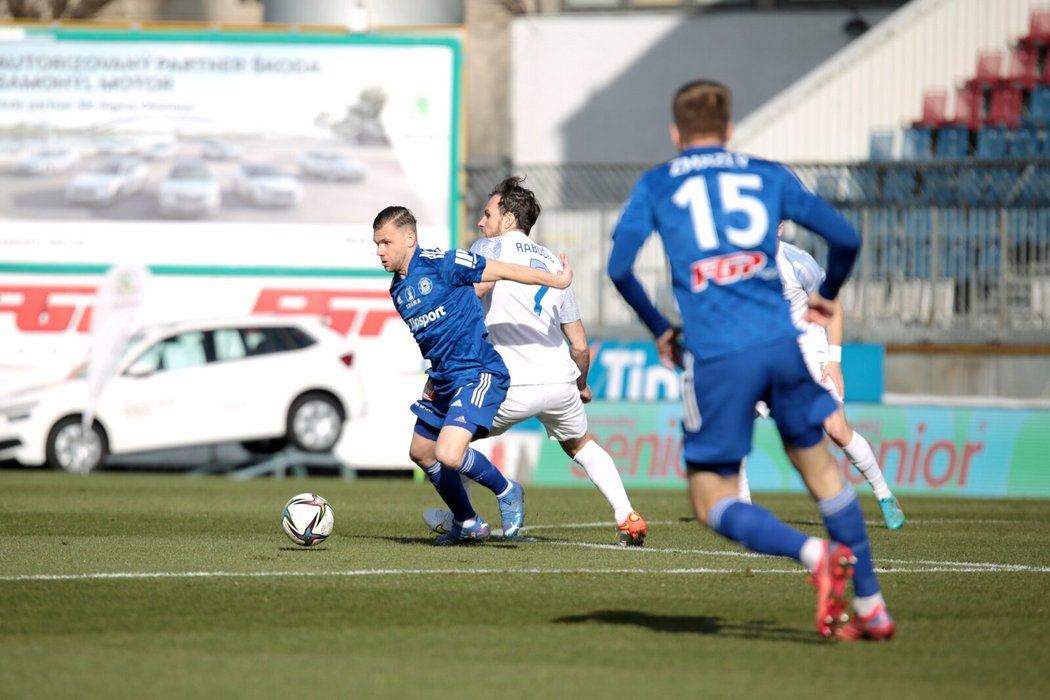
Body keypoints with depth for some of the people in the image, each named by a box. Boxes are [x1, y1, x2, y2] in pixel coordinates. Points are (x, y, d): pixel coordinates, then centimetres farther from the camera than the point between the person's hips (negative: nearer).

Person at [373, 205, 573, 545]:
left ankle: (506, 492, 3)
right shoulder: (397, 290, 12)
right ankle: (468, 524, 34)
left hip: (478, 373, -10)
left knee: (448, 454, -24)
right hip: (444, 379, 10)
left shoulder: (437, 262, -13)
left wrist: (555, 279, -5)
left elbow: (500, 271, -10)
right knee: (421, 452, 18)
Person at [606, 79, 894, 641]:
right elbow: (845, 237, 11)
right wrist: (825, 296, 30)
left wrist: (658, 329, 14)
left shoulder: (657, 185, 12)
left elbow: (619, 265, 0)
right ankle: (870, 607, 16)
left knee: (711, 501, 5)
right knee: (819, 467, 17)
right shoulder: (768, 176, 16)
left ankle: (814, 554, -18)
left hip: (716, 357, -3)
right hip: (781, 342, 3)